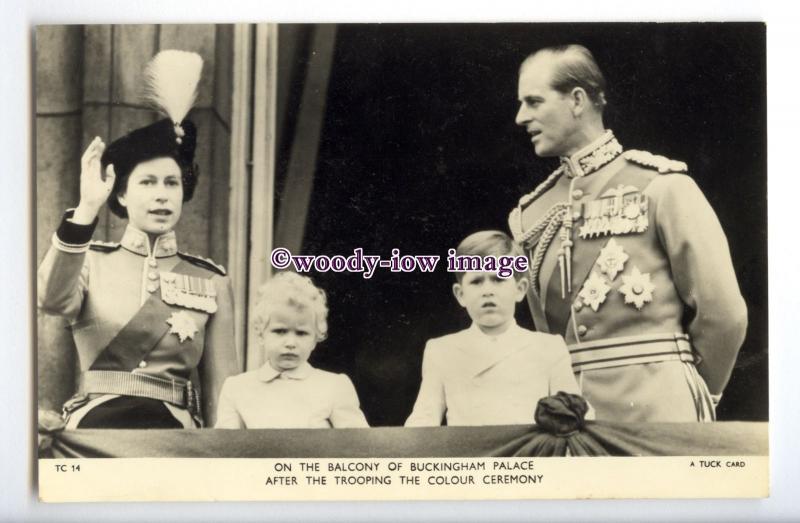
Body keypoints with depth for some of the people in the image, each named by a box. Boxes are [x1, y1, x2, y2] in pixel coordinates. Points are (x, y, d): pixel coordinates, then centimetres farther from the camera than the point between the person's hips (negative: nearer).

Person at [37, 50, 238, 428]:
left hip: (175, 423, 1)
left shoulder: (211, 281, 7)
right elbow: (53, 301, -18)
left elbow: (221, 388, 8)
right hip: (95, 421, -1)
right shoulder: (91, 263, 6)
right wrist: (87, 208, -24)